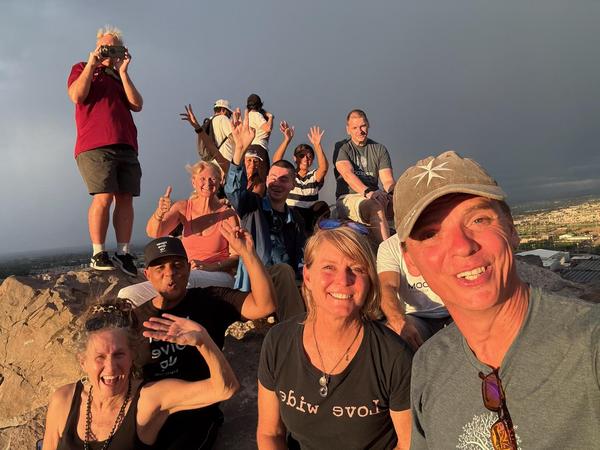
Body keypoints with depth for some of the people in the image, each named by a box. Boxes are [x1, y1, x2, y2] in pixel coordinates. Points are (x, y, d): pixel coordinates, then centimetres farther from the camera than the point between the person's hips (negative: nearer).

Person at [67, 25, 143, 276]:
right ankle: (98, 254, -8)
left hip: (125, 146, 4)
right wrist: (91, 65, 1)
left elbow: (137, 105, 8)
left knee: (125, 198, -4)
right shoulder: (81, 69, 17)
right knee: (104, 197, -15)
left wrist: (123, 72, 6)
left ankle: (123, 253, -2)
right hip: (95, 145, -4)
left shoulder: (121, 77, 27)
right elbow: (77, 96, -3)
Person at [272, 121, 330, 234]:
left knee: (322, 206, -24)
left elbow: (324, 167, -17)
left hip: (309, 217, 2)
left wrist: (317, 145, -30)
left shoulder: (314, 176, 7)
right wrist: (287, 140, -28)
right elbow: (276, 162, -16)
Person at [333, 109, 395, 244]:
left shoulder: (379, 149, 16)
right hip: (347, 199, -3)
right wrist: (367, 192, -32)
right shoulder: (341, 147, 7)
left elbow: (388, 180, 4)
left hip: (374, 199, 3)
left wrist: (387, 192, -22)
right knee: (376, 207, -36)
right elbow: (347, 173, -14)